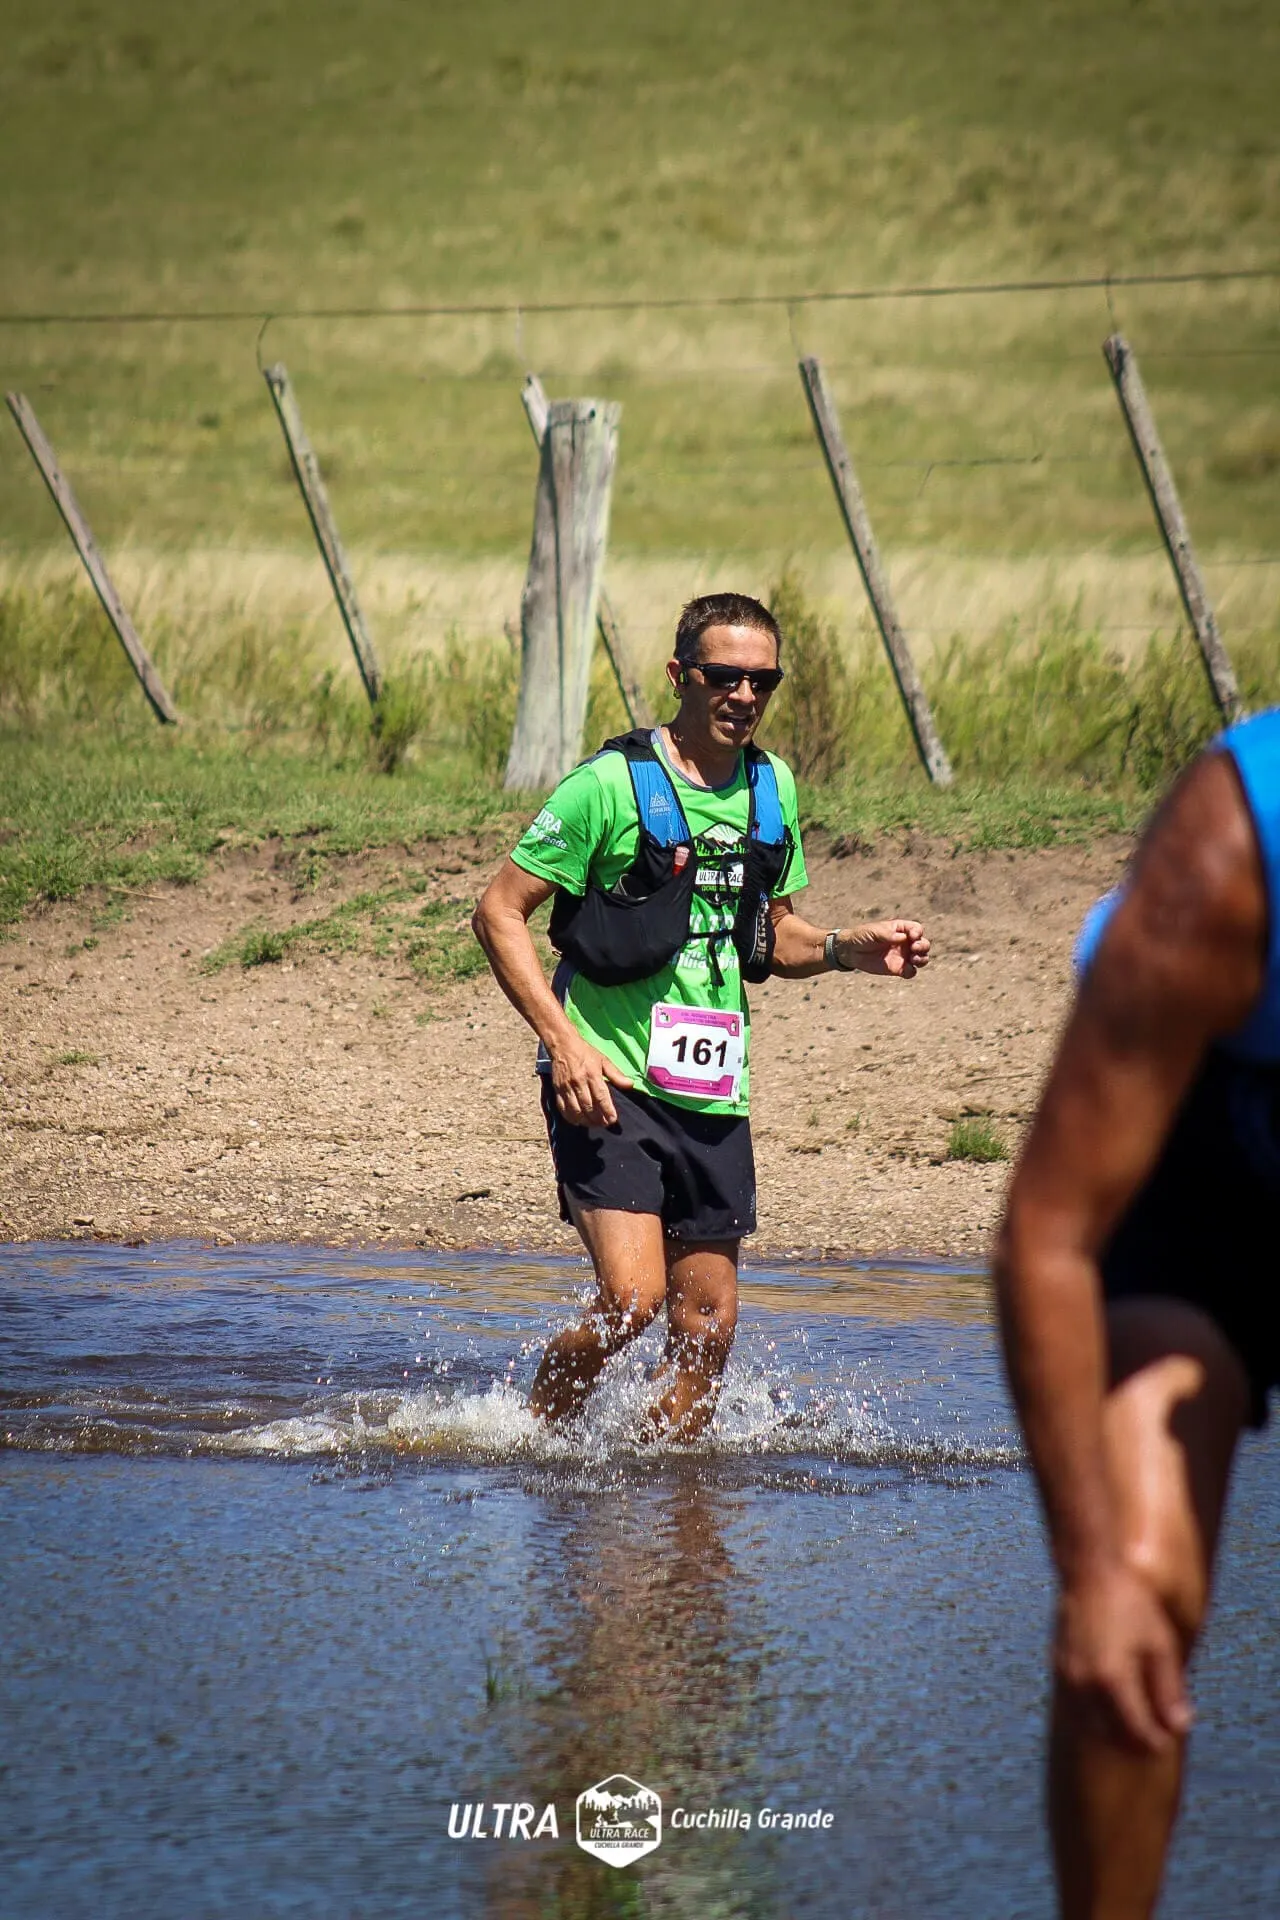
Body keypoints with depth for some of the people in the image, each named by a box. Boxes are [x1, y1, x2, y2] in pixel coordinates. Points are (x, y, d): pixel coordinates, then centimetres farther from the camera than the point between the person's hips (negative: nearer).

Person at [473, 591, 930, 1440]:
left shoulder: (771, 788, 10)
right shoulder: (614, 782, -9)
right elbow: (500, 911, -8)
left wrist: (848, 948, 1)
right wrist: (562, 1038, -17)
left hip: (713, 1092, 6)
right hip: (609, 1082, -6)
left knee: (707, 1331, 6)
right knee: (633, 1298, -18)